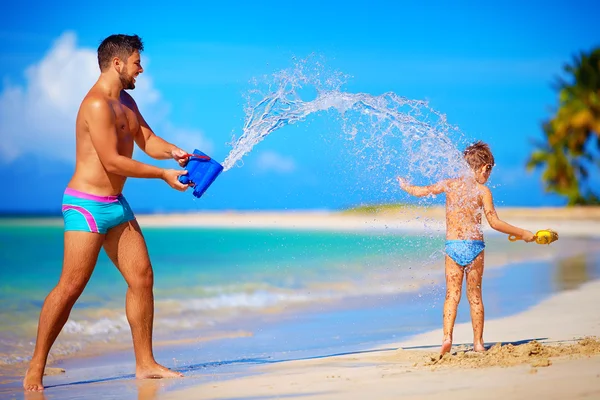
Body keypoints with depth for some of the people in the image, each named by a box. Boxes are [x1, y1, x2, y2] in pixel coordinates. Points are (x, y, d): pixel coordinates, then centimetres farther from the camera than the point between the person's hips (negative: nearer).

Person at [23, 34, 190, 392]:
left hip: (116, 205, 9)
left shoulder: (126, 101, 14)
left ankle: (145, 363, 11)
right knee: (71, 287, -9)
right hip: (87, 205, -9)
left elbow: (148, 140, 15)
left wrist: (174, 152, -7)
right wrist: (163, 174, -16)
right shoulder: (97, 105, -18)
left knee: (142, 278, 5)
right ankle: (36, 368, -1)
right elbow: (112, 162, -21)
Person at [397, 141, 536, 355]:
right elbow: (494, 223, -9)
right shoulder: (483, 190, -4)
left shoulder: (449, 184, 5)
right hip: (474, 246, -2)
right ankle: (478, 342, 11)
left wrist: (404, 185, 35)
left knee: (452, 295, 5)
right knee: (475, 296, 9)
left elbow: (421, 191, 14)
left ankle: (447, 337, -10)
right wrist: (522, 233, -2)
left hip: (452, 246, 2)